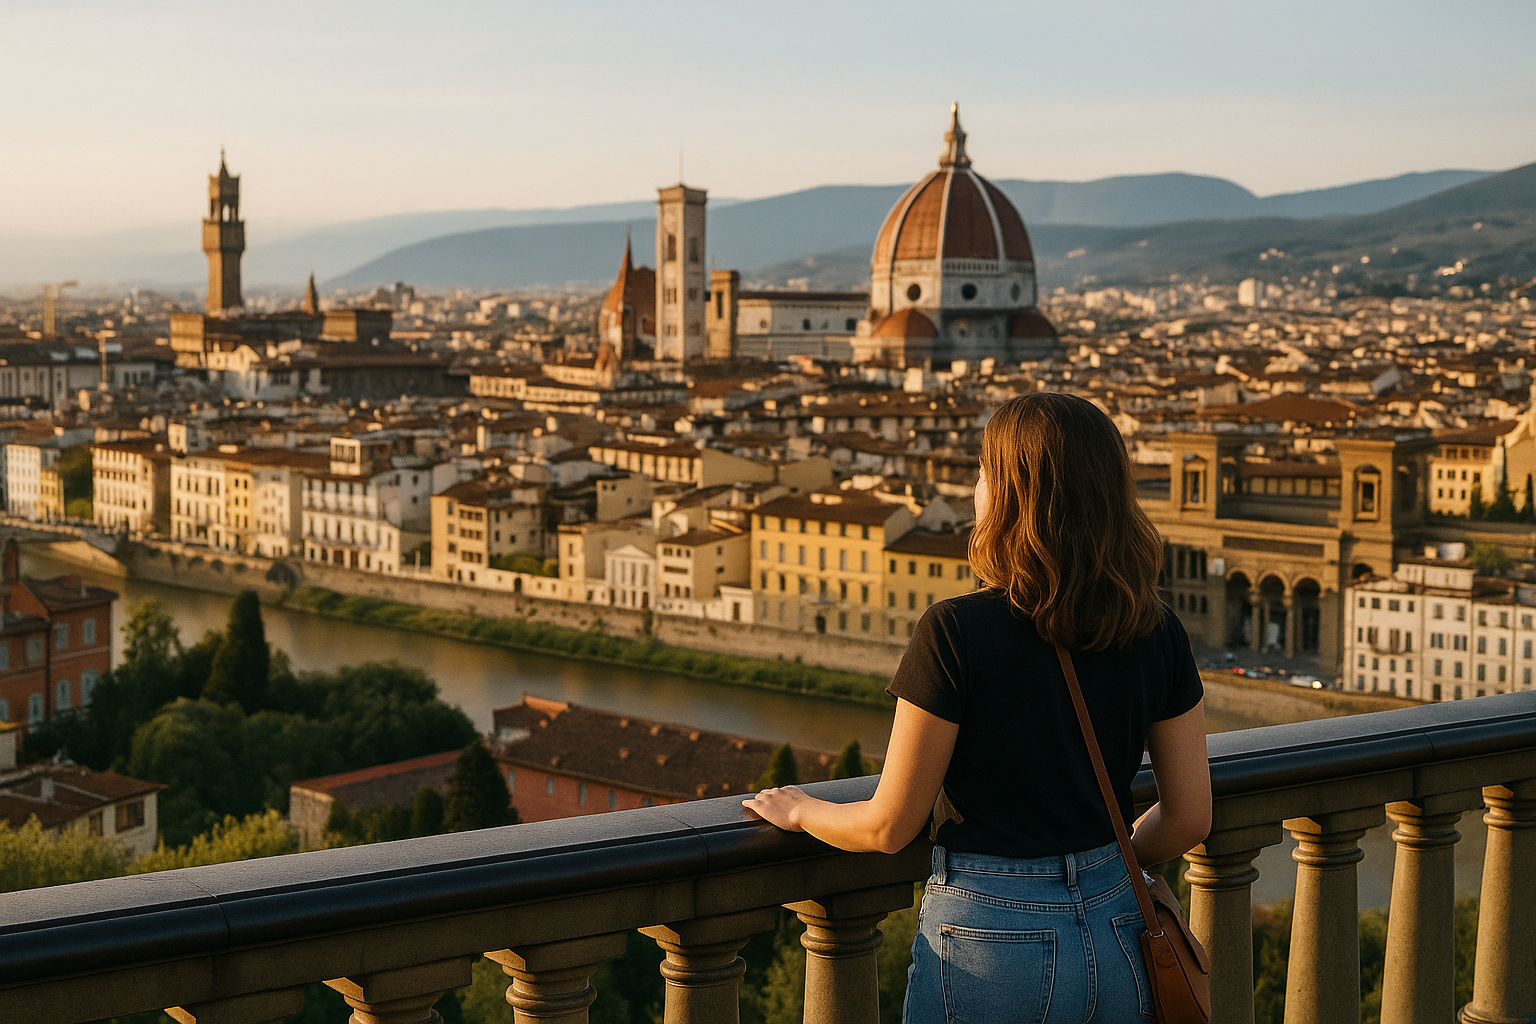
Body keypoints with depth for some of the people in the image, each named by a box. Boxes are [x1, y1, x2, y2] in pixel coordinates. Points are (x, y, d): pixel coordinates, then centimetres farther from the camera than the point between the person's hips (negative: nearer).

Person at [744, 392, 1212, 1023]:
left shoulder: (956, 633, -17)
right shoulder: (1158, 634, -3)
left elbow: (889, 826, -11)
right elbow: (1189, 817, 4)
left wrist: (798, 811, 9)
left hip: (989, 940, -4)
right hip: (1116, 940, 5)